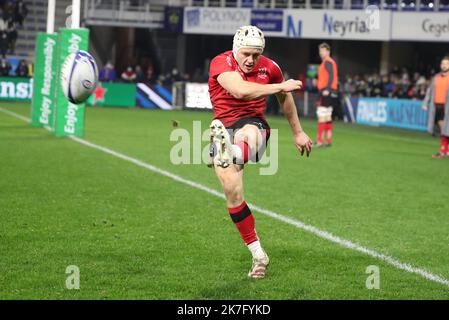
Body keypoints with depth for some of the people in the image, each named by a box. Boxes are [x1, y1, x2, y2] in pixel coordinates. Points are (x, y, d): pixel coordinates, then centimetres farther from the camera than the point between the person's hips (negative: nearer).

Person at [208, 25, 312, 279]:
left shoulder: (269, 67, 3)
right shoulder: (221, 63, -11)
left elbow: (285, 97, 24)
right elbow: (241, 90, -31)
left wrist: (298, 133, 30)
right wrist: (281, 86, -24)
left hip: (253, 123, 1)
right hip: (224, 128, -1)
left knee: (249, 135, -39)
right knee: (233, 193, -9)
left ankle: (229, 156, -74)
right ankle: (258, 255, 0)